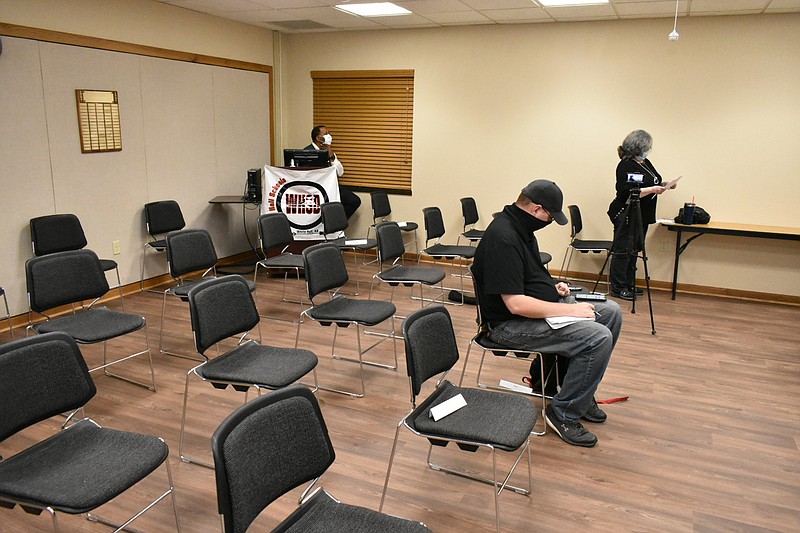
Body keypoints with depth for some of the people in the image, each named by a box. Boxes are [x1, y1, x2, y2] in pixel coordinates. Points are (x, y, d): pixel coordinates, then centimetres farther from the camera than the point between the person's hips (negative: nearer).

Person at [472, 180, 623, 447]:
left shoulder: (520, 227, 7)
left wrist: (552, 287, 7)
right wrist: (570, 310, -21)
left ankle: (581, 392, 17)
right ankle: (563, 413, -5)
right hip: (511, 324, -11)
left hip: (541, 305, 11)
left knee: (611, 311, 8)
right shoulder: (503, 239, -25)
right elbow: (516, 304, -29)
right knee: (598, 337, -22)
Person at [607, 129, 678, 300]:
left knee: (634, 251, 14)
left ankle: (629, 284, 23)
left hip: (641, 216, 10)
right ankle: (618, 288, 3)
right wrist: (652, 189, -24)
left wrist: (665, 185, 7)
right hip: (626, 215, -10)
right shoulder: (626, 166, -16)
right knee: (622, 251, -3)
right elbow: (628, 193, -24)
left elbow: (653, 182, 24)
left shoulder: (645, 162, 13)